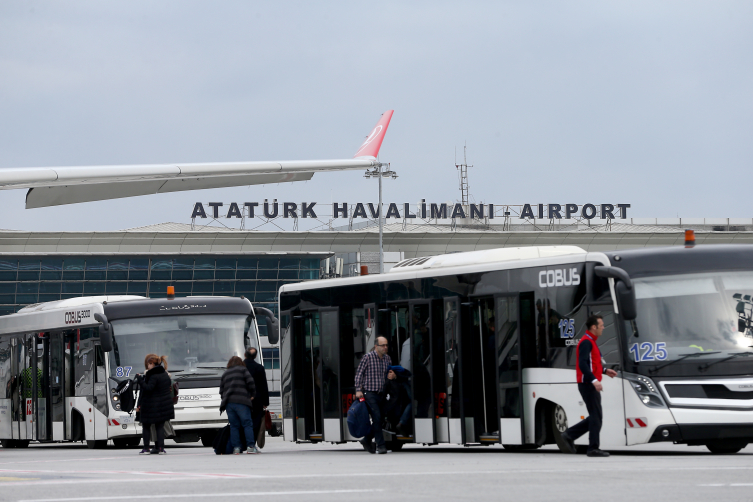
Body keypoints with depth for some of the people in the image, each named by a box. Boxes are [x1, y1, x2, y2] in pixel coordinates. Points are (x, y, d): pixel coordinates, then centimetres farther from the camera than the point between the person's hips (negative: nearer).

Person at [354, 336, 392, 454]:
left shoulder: (387, 358, 10)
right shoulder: (368, 357, -6)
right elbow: (359, 373, -4)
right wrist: (358, 390, -9)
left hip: (381, 394, 6)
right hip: (369, 392, -6)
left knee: (379, 419, 6)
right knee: (377, 417, -14)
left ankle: (367, 440, 26)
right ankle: (380, 445, -11)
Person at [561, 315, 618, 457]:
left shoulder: (591, 342, 18)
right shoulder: (586, 342, -14)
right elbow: (582, 364, -25)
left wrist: (604, 371, 21)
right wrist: (594, 380, -34)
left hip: (591, 385, 10)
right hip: (588, 385, -10)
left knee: (595, 417, 12)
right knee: (596, 416, -7)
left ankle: (570, 435, 14)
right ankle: (593, 448, -4)